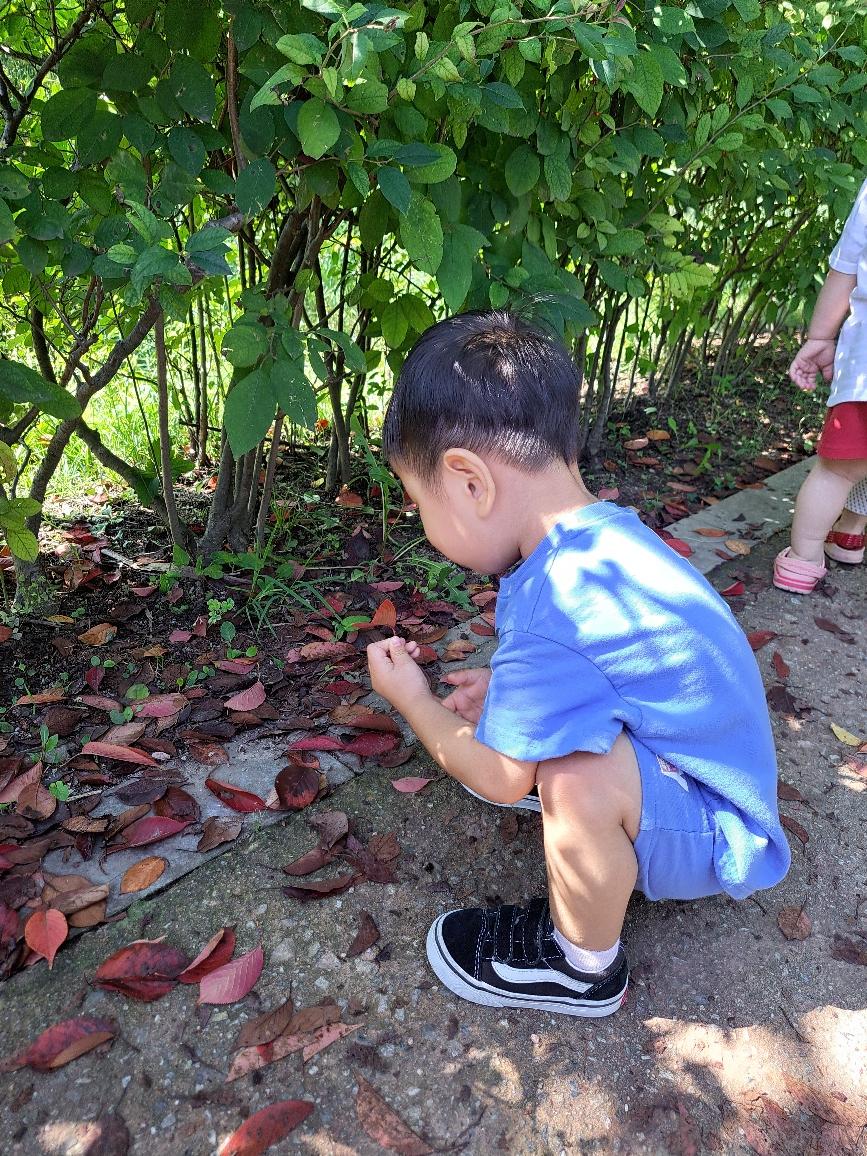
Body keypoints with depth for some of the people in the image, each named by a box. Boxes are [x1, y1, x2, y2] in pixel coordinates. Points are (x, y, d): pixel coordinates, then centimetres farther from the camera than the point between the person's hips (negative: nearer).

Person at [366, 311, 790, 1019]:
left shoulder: (552, 613, -35)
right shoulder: (610, 534, -7)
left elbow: (501, 782, -20)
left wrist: (412, 700, -5)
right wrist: (509, 691, 2)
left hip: (716, 836, -8)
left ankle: (585, 970, -7)